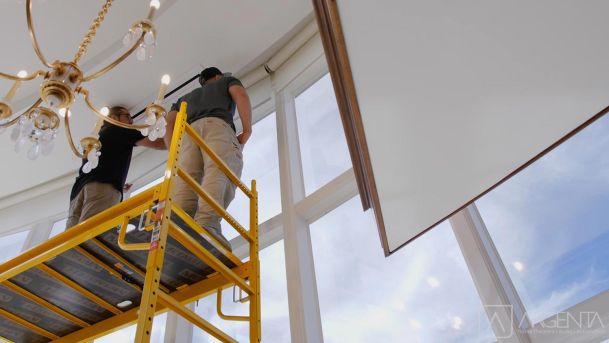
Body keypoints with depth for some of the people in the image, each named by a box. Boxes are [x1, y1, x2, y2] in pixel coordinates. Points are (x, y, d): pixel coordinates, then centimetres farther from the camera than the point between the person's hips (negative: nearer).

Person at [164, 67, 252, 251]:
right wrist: (247, 130, 4)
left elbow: (170, 122, 26)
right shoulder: (227, 81, 35)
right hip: (217, 125, -4)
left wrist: (175, 153, 16)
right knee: (220, 172, -26)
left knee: (186, 180, -15)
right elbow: (241, 95, 10)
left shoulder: (187, 96, 43)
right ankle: (207, 222, -52)